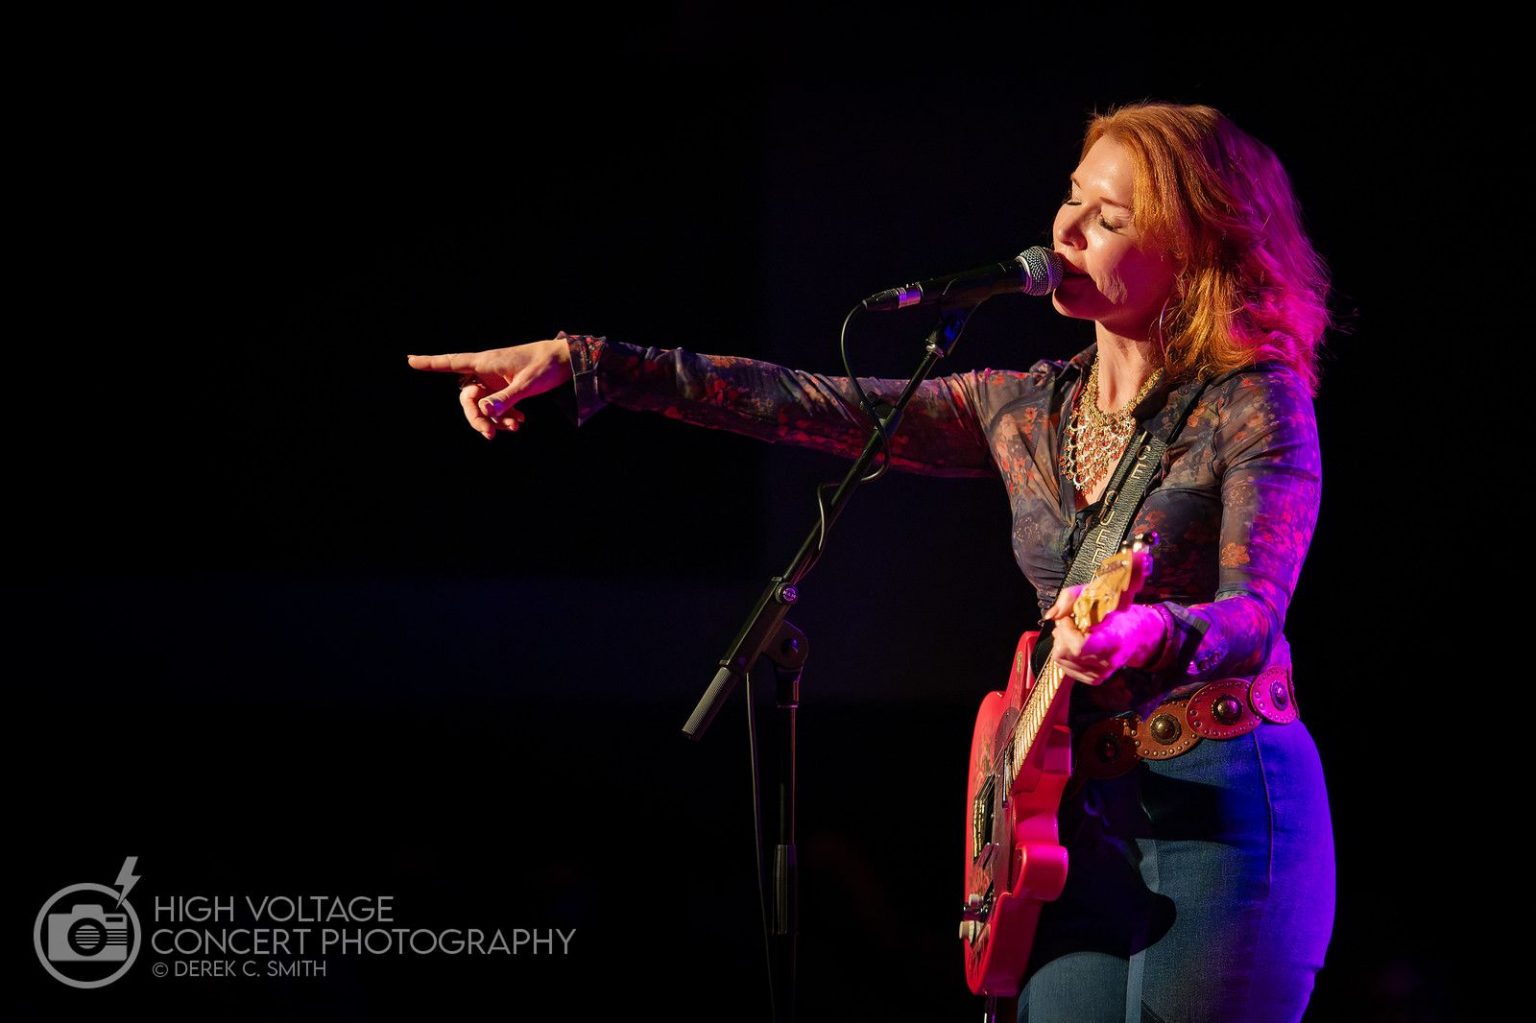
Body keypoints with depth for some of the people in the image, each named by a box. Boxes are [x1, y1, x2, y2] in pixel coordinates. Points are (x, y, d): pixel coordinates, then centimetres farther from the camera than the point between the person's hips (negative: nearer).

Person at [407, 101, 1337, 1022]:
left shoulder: (1255, 405, -6)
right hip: (1080, 816, 6)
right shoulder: (1026, 409, 11)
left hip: (1224, 809, -5)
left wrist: (1151, 637, -43)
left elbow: (1255, 611, -20)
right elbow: (805, 404, 10)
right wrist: (582, 363, 6)